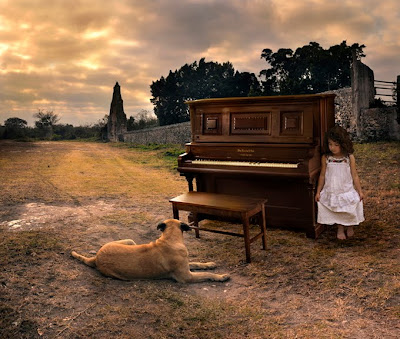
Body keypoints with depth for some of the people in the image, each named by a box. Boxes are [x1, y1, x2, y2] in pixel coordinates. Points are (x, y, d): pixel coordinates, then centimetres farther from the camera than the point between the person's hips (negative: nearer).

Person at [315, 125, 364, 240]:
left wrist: (359, 191, 3)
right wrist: (318, 191, 6)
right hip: (331, 191, 1)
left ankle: (350, 226, 29)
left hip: (347, 191, 0)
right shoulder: (325, 158, -4)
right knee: (336, 209, 2)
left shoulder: (349, 158, -6)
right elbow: (322, 175, 4)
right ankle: (340, 227, 27)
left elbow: (354, 176, 1)